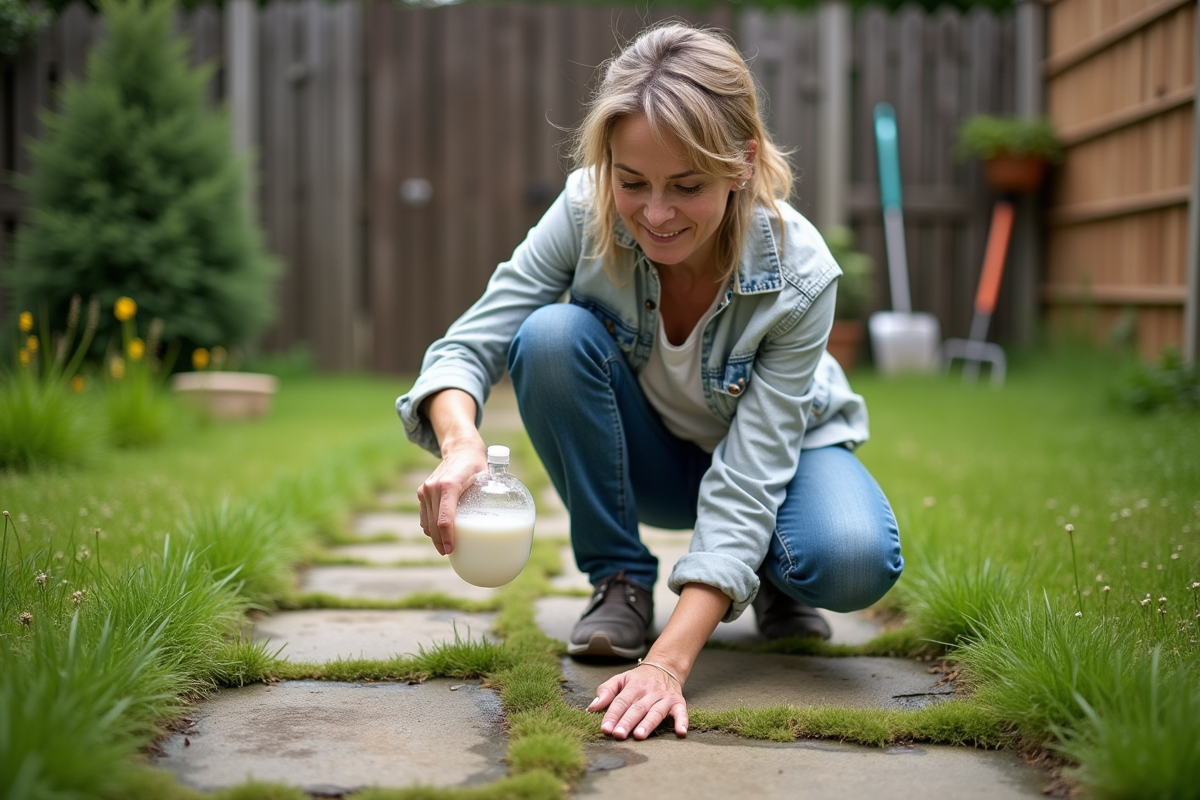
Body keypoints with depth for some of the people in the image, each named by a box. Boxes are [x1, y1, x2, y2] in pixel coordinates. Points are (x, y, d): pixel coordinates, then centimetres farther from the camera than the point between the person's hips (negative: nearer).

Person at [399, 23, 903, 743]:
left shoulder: (799, 276, -32)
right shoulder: (588, 210, -27)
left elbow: (748, 479, -35)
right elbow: (471, 344, -25)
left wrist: (668, 662, -44)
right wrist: (461, 442, -50)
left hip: (777, 450, -2)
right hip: (648, 456, 2)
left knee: (853, 561, -36)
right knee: (552, 335, -31)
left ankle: (768, 579, 4)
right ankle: (621, 583, -11)